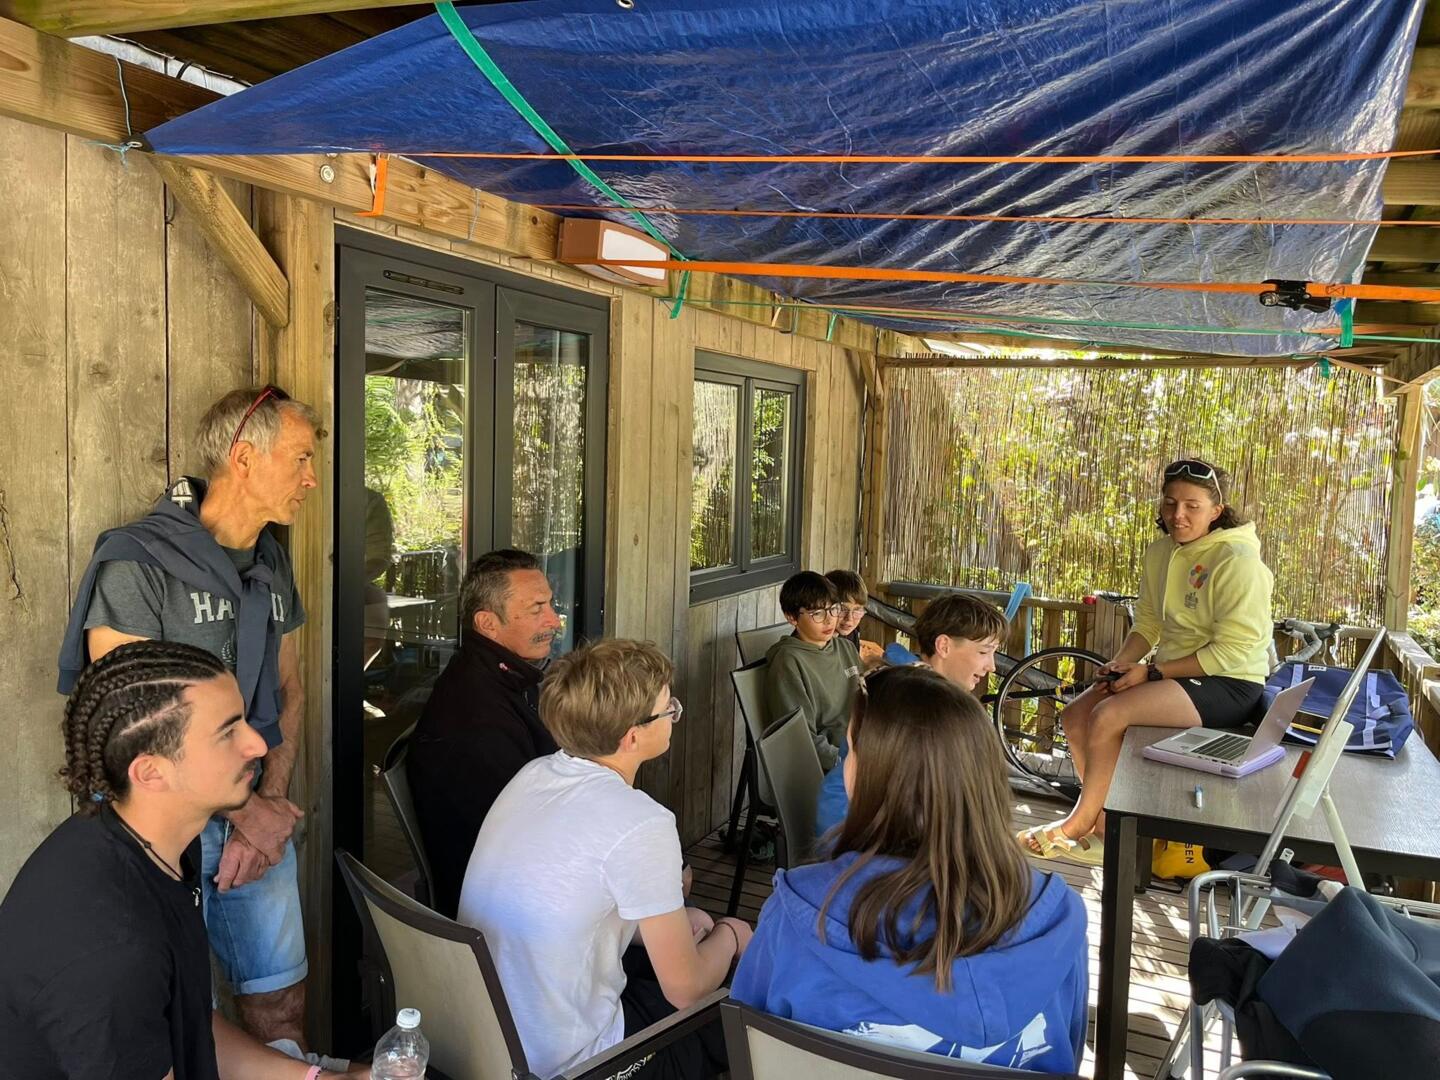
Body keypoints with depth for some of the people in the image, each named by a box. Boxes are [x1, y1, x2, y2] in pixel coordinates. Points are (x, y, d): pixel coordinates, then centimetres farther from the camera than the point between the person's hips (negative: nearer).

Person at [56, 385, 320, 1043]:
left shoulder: (272, 565, 9)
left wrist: (271, 801, -2)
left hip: (258, 817, 6)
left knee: (281, 999, 13)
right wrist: (243, 810, -14)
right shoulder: (137, 563, -15)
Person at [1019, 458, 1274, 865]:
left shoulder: (1237, 561, -17)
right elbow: (1147, 624, 12)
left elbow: (1232, 652, -20)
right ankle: (1109, 828, 1)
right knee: (1076, 714, -9)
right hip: (1171, 670, 8)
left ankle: (1079, 823, -6)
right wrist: (1119, 663, -8)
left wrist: (1152, 672, -20)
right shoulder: (1160, 553, 7)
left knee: (1108, 715, -26)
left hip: (1230, 683, -8)